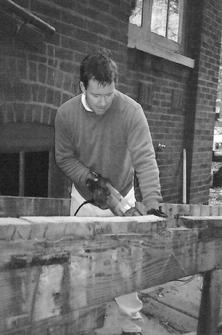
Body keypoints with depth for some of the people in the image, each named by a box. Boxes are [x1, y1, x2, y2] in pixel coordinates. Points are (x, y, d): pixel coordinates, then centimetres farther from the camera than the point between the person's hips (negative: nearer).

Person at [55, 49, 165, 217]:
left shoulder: (132, 111, -23)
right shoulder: (65, 113, -16)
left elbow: (145, 160, -27)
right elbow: (64, 158, -6)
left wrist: (152, 203, -37)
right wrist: (89, 178, -22)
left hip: (123, 200, -1)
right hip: (84, 199, 2)